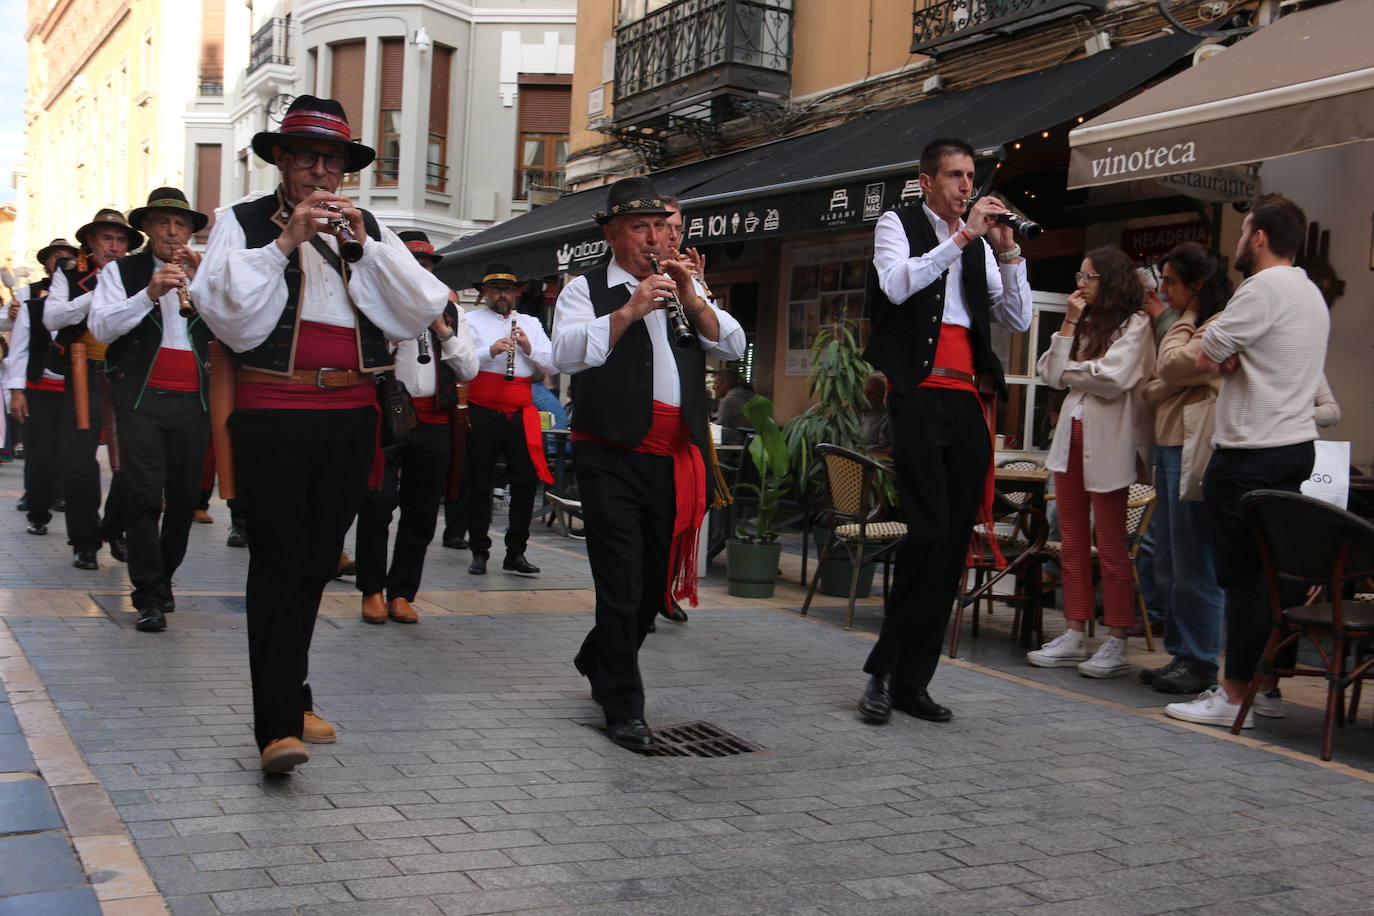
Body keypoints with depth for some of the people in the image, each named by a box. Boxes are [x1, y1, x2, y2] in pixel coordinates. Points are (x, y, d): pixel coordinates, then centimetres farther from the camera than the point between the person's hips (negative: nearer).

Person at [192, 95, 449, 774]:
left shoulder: (367, 230, 15)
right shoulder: (243, 223, 6)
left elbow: (424, 310, 2)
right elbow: (223, 309, -9)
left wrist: (365, 240, -7)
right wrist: (286, 241, -13)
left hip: (350, 416, 4)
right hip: (271, 417, -4)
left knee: (317, 563, 11)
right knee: (278, 562, -7)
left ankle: (290, 697, 25)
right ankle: (277, 725, -7)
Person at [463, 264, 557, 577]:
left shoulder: (531, 324, 16)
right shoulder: (471, 321, 5)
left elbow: (553, 367, 7)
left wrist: (529, 348, -8)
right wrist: (491, 351, -22)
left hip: (521, 414, 3)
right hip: (482, 413, -3)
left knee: (525, 482, 2)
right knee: (479, 484, 3)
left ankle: (515, 553, 12)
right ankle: (479, 553, 13)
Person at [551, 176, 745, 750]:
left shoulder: (683, 289, 17)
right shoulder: (586, 290, 3)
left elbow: (733, 347, 7)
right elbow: (567, 354, -14)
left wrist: (693, 301, -8)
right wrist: (630, 310, -21)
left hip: (674, 460, 5)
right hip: (612, 459, -5)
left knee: (657, 584, 14)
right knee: (622, 585, -4)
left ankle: (597, 661, 39)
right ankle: (623, 708, 8)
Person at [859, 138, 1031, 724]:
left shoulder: (981, 246, 22)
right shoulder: (898, 226, 9)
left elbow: (1018, 320, 16)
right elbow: (897, 284, -12)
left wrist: (1007, 251, 5)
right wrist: (961, 236, -10)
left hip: (967, 402, 6)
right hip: (919, 395, -6)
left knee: (954, 542, 1)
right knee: (929, 532, -17)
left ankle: (911, 680, 7)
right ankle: (883, 673, -6)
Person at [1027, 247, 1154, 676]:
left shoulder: (1135, 324, -4)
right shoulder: (1085, 324, 19)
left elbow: (1112, 379, -16)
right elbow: (1050, 373, 8)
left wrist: (1070, 371, 0)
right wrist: (1069, 323, 2)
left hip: (1107, 443, -7)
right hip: (1070, 436, 7)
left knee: (1110, 547, -4)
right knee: (1072, 543, 8)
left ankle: (1116, 644, 1)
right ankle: (1074, 636, 14)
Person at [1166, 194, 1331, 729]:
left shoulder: (1262, 289, -13)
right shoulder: (1311, 293, 18)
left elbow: (1204, 359, -10)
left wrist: (1222, 358, 7)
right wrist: (1231, 360, 5)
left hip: (1251, 457, -10)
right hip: (1296, 446, 10)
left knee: (1244, 575, -6)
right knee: (1275, 573, 12)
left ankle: (1235, 696, -2)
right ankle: (1264, 684, 19)